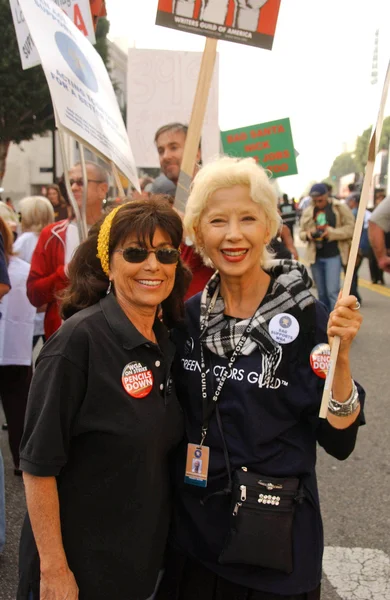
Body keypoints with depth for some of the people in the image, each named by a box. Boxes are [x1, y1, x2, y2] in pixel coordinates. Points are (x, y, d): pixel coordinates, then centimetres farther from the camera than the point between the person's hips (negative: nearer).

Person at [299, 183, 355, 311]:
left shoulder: (340, 208, -2)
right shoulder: (308, 212, 8)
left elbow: (350, 228, -7)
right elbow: (301, 233, 14)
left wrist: (331, 232, -19)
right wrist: (307, 234, -9)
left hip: (334, 255, -4)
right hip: (315, 256, 4)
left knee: (333, 292, -12)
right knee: (322, 293, 11)